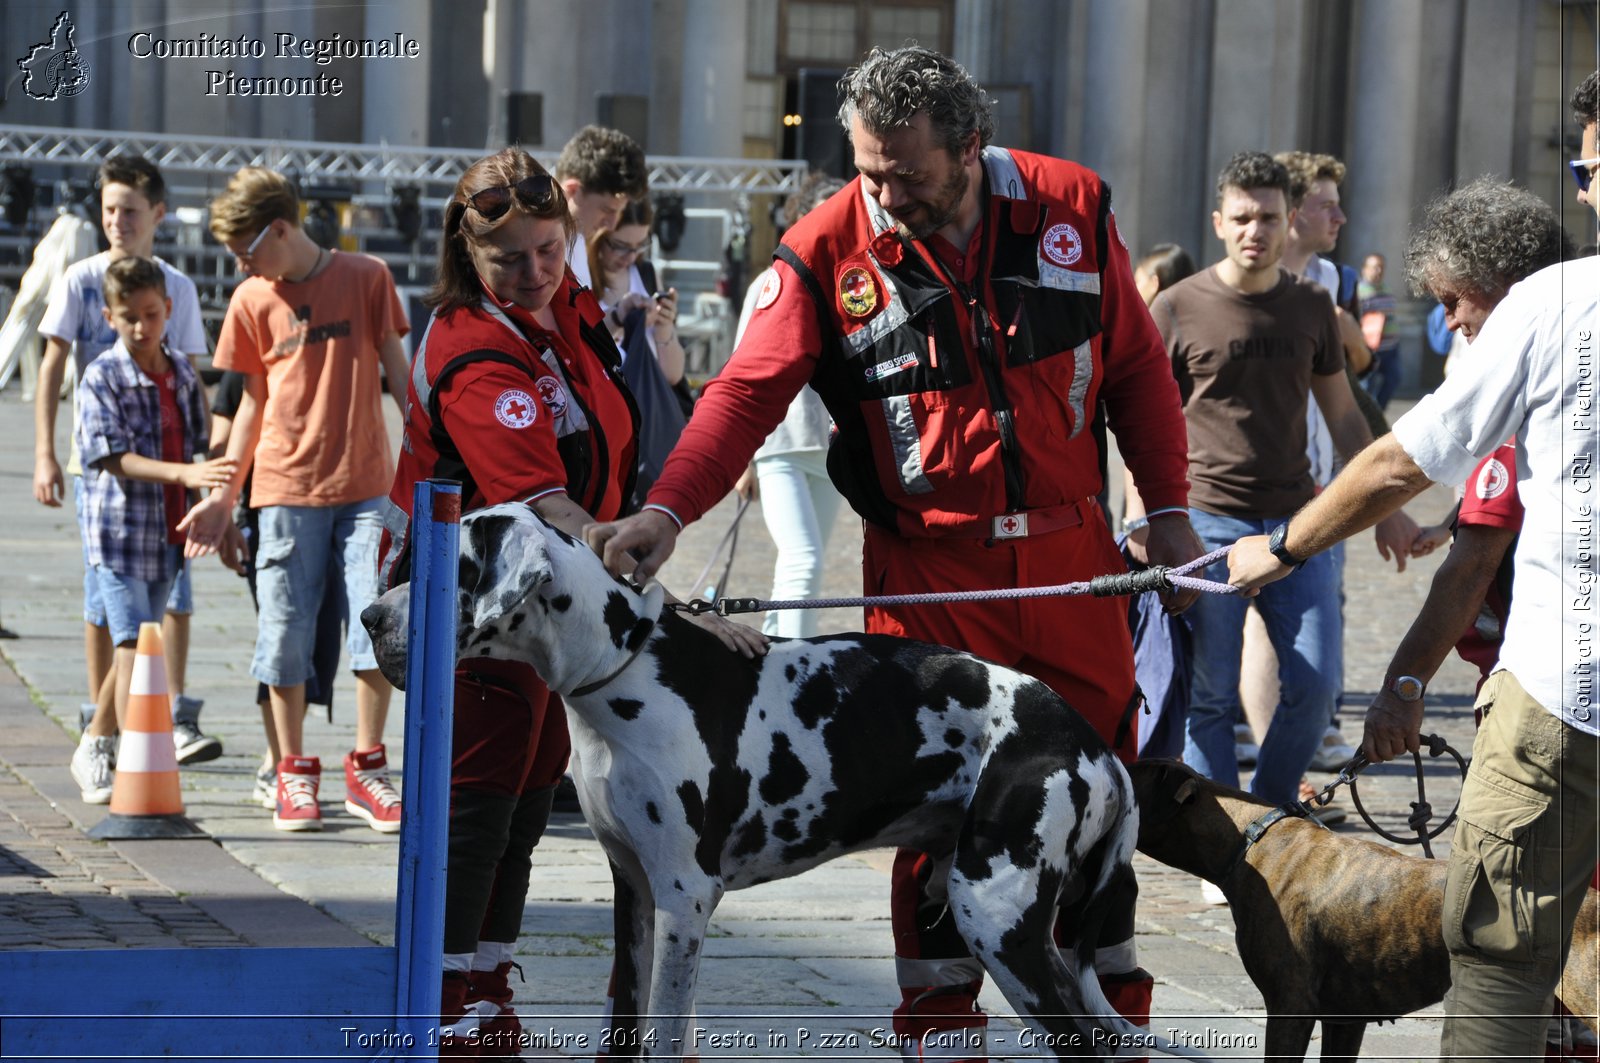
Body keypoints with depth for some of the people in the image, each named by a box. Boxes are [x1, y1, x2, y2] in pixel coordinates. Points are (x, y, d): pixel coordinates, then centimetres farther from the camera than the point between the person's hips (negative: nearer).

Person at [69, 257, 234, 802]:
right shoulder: (101, 378, -9)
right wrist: (183, 474, -29)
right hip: (118, 531, -6)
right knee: (133, 645, -11)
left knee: (138, 646, 14)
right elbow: (113, 457, -18)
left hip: (167, 534, 6)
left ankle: (93, 750, 31)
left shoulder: (183, 374, 8)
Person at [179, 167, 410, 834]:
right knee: (286, 631, 1)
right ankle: (294, 772, 13)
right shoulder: (252, 301, 6)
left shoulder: (366, 277, 1)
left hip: (367, 482, -1)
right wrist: (224, 495, 11)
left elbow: (397, 372, 7)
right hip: (287, 486, 1)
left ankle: (366, 768, 7)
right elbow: (254, 401, 13)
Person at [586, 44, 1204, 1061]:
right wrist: (668, 510, -28)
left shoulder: (1071, 208, -3)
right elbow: (749, 391, -14)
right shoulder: (829, 249, -10)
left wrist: (1168, 506, 5)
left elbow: (1135, 362, 6)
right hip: (928, 566, -2)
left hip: (1072, 554, 2)